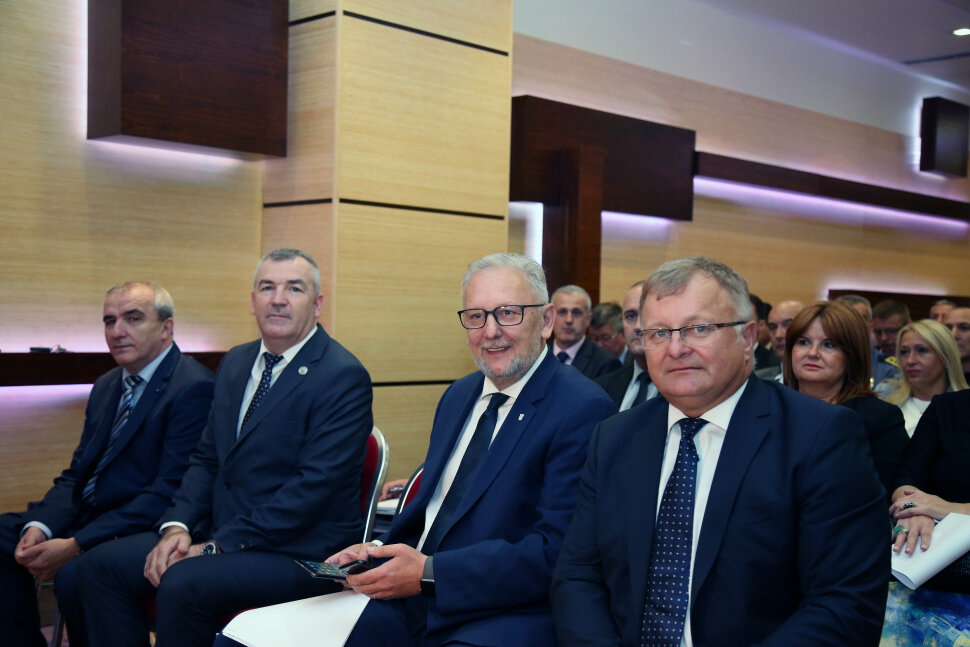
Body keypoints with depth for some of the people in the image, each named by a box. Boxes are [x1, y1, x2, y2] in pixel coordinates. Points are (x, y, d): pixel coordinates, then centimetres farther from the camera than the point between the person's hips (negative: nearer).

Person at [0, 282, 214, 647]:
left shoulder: (194, 388, -15)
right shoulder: (106, 386, 15)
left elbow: (168, 495, -20)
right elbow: (76, 475, 13)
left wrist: (76, 545, -22)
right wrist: (40, 526, -8)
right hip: (88, 517, 9)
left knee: (74, 574, -31)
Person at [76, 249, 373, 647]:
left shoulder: (343, 377, -13)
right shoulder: (235, 363, 13)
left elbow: (315, 485, -20)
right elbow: (206, 459, 15)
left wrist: (219, 546, -19)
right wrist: (177, 526, -4)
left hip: (299, 552, -8)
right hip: (219, 535, 8)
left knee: (182, 583, -29)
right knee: (102, 565, -4)